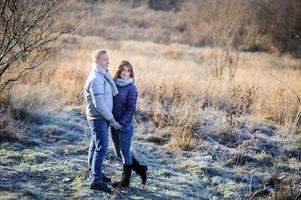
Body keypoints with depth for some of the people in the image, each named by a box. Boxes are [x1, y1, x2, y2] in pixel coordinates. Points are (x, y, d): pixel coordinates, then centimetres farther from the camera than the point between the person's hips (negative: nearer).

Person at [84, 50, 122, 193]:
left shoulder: (103, 76, 13)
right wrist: (112, 120, -16)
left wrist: (107, 74, 4)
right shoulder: (95, 78, -19)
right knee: (101, 149, -12)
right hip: (98, 118, -10)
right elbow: (99, 104, -21)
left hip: (102, 118, 10)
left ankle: (95, 172, 31)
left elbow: (114, 92, 6)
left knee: (95, 147, 19)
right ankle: (96, 181, -13)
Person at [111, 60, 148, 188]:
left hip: (125, 126, -6)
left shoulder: (131, 88, -9)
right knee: (118, 153, 15)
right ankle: (140, 169, 31)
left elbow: (131, 109, -12)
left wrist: (121, 122, -19)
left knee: (125, 153, 4)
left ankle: (125, 180, 18)